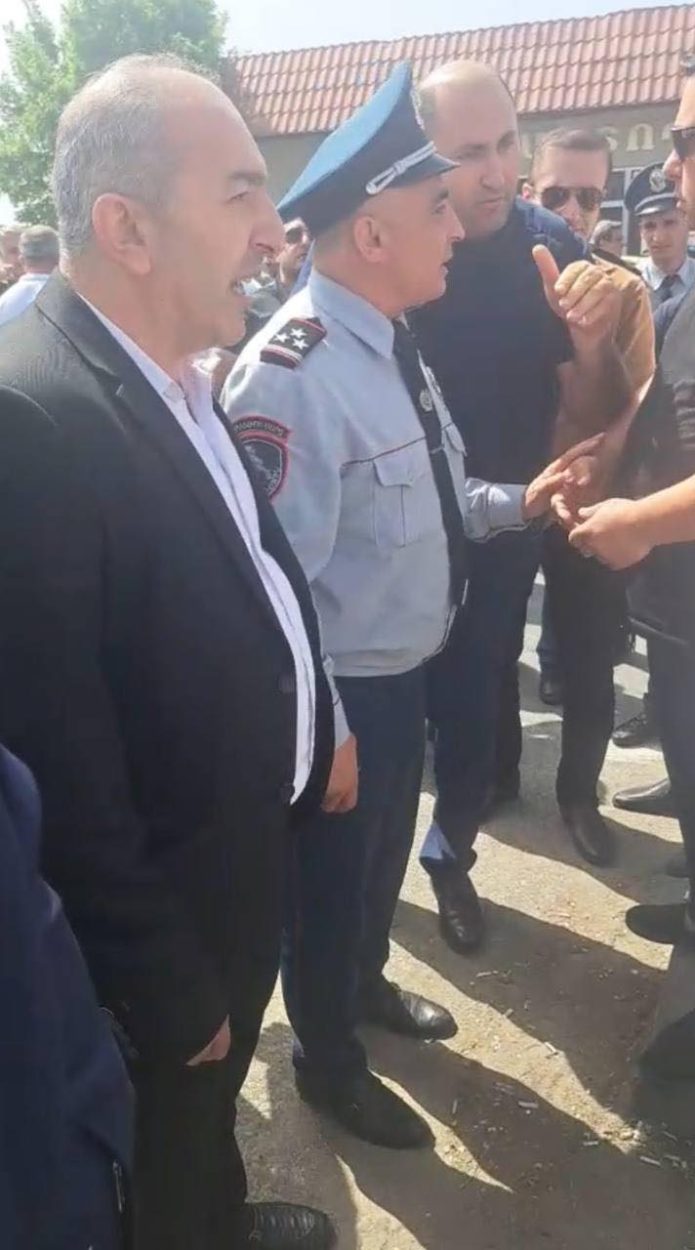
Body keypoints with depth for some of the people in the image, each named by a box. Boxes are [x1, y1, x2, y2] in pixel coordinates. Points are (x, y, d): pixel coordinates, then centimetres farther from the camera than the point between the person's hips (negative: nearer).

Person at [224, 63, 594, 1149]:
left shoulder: (390, 343, 2)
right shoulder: (292, 375, -29)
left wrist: (516, 503, -5)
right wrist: (322, 731, -22)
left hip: (406, 667, 8)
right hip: (342, 689, -8)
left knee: (386, 847, 28)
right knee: (329, 876, 15)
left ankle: (367, 982, 55)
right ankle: (328, 1059, 41)